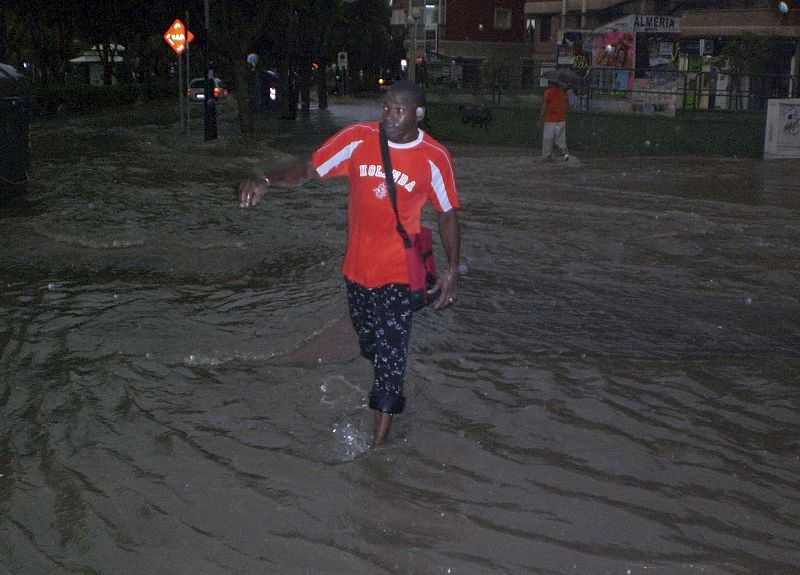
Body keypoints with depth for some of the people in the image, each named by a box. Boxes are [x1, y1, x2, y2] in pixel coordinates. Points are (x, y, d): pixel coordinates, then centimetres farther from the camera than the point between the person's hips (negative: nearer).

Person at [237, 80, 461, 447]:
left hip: (398, 273, -3)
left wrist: (452, 269, -2)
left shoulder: (434, 158, -10)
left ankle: (379, 439, 2)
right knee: (369, 345, 21)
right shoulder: (359, 139, -8)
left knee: (391, 354, -5)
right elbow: (308, 169, -5)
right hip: (356, 266, 4)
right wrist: (266, 182, -23)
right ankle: (389, 396, 49)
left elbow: (447, 213, 2)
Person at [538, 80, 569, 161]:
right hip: (561, 120, 5)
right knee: (560, 138, 10)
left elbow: (544, 107, -11)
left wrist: (540, 120, -6)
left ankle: (547, 156, 10)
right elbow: (565, 107, 11)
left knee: (547, 139, 5)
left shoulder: (548, 92, -10)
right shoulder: (563, 92, 7)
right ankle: (564, 151, -11)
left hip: (550, 120, -5)